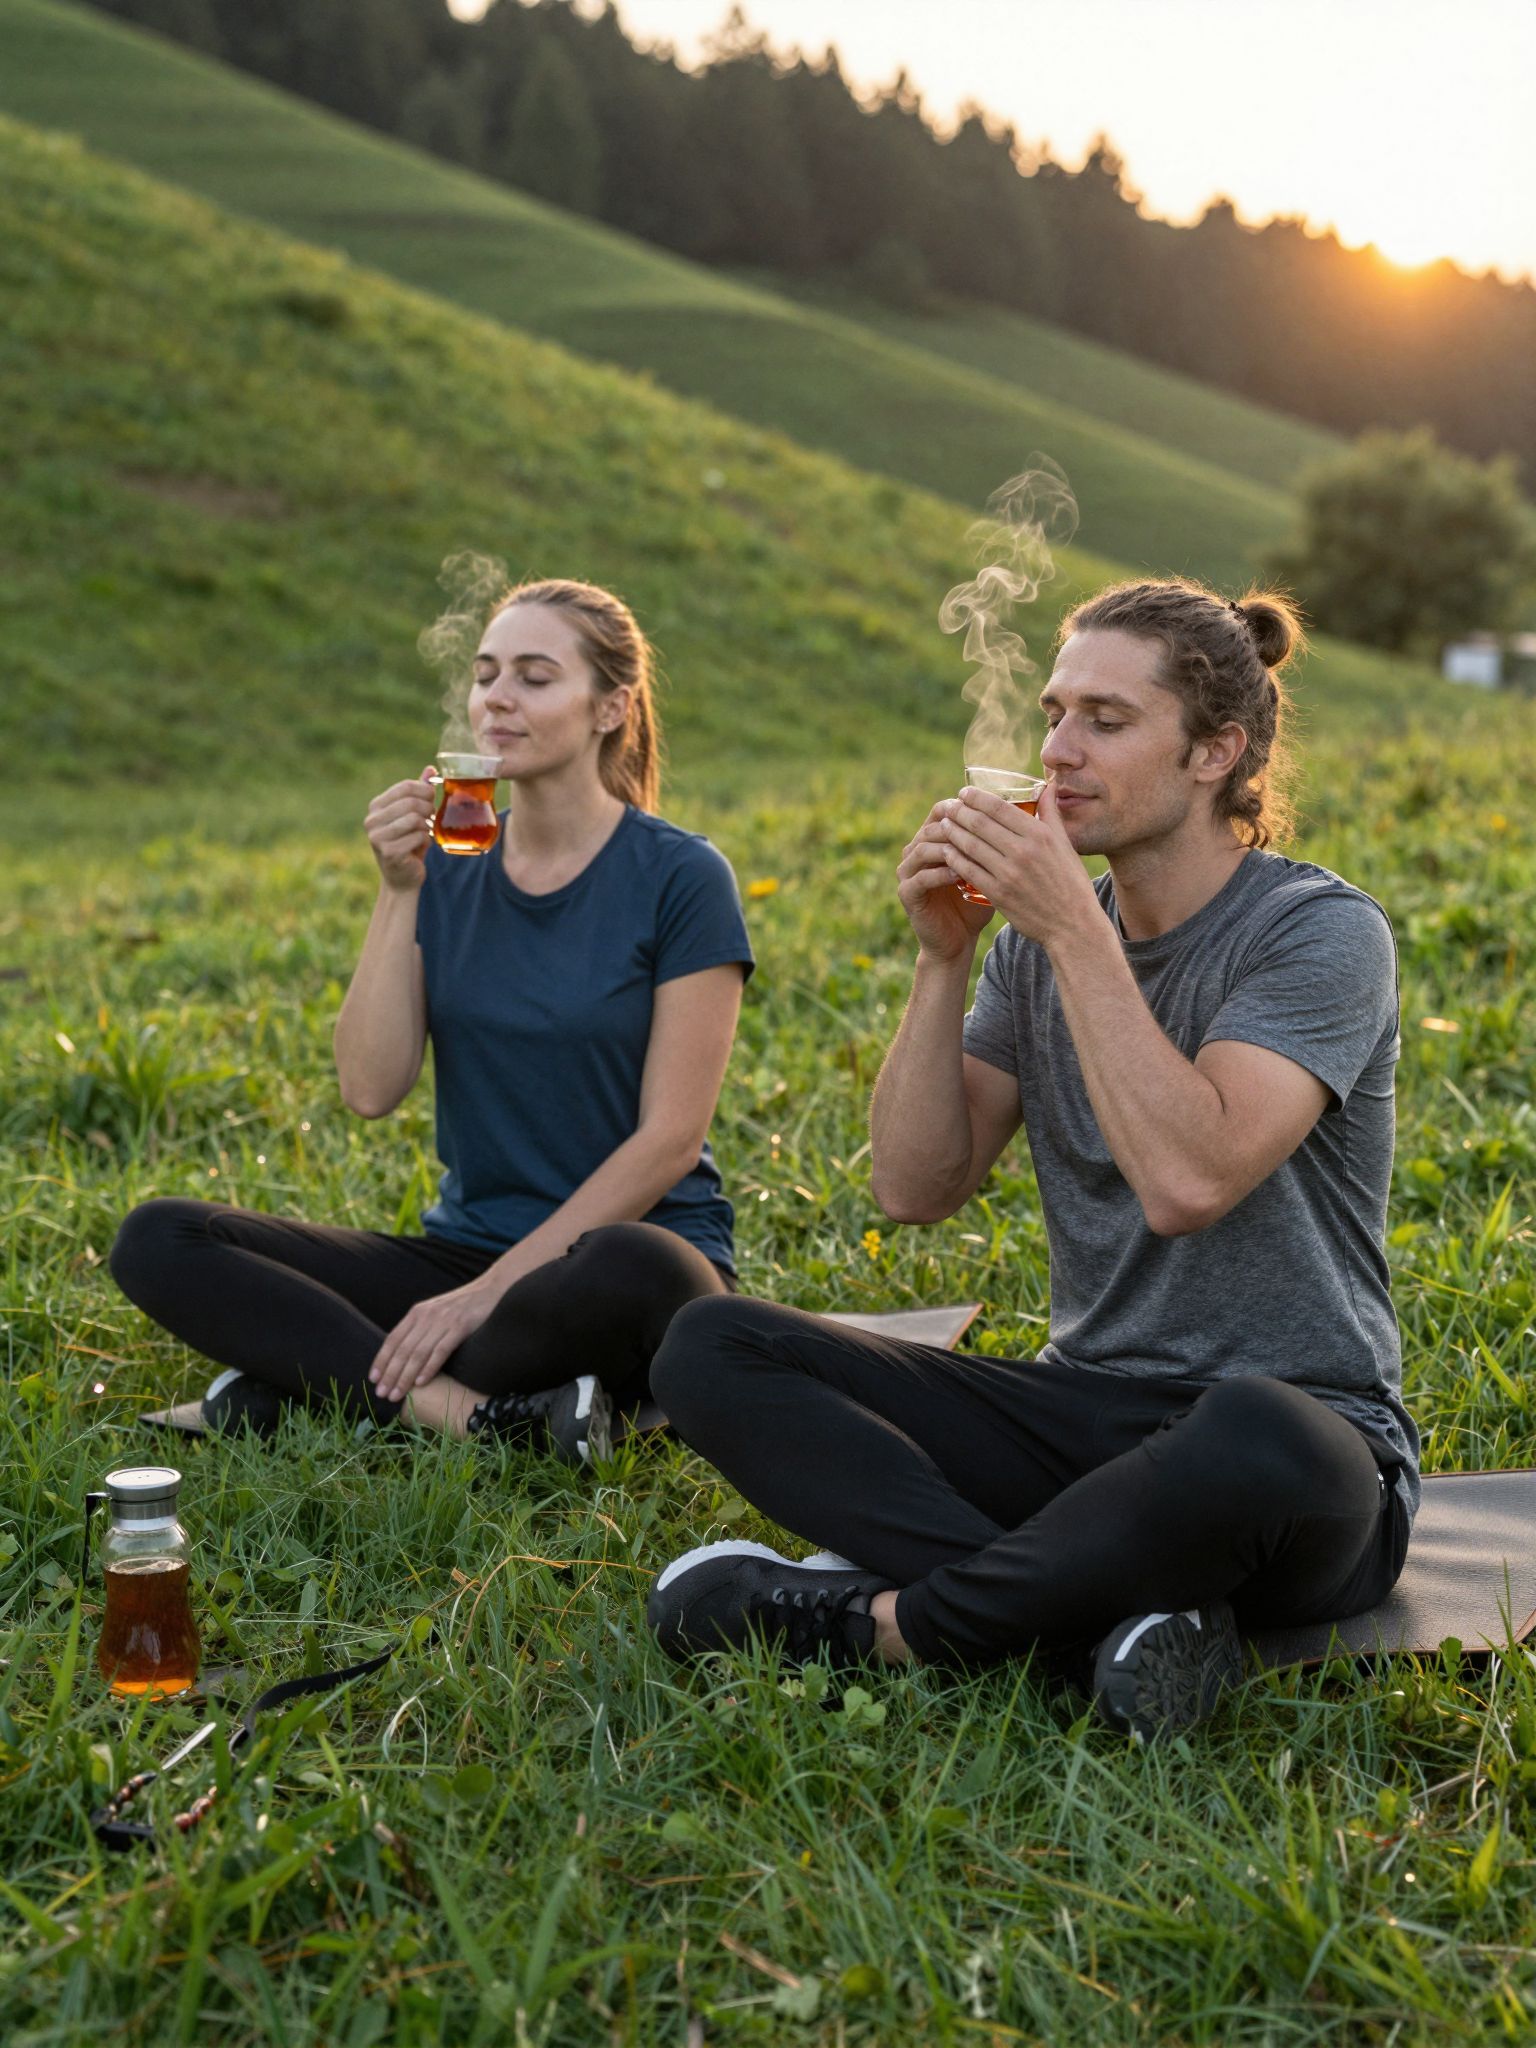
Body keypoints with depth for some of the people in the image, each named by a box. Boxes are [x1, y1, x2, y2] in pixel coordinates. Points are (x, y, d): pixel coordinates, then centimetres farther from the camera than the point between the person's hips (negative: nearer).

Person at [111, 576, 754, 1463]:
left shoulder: (680, 878, -7)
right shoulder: (448, 867, 7)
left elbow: (670, 1138, -12)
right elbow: (372, 1088, -3)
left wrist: (490, 1293, -17)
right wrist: (401, 891, -12)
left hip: (637, 1241, -4)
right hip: (463, 1248, 5)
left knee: (626, 1273, -42)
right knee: (157, 1241, -13)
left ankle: (327, 1374, -20)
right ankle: (468, 1409, -26)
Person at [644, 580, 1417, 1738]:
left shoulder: (1321, 932, -10)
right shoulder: (1041, 942, 9)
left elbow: (1188, 1180, -26)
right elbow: (918, 1188, 2)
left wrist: (1075, 930, -22)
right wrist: (943, 957, -8)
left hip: (1307, 1429, -6)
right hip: (1084, 1415, 6)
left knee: (1252, 1439, -44)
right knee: (711, 1352, -10)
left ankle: (877, 1620, -21)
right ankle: (1116, 1602, -27)